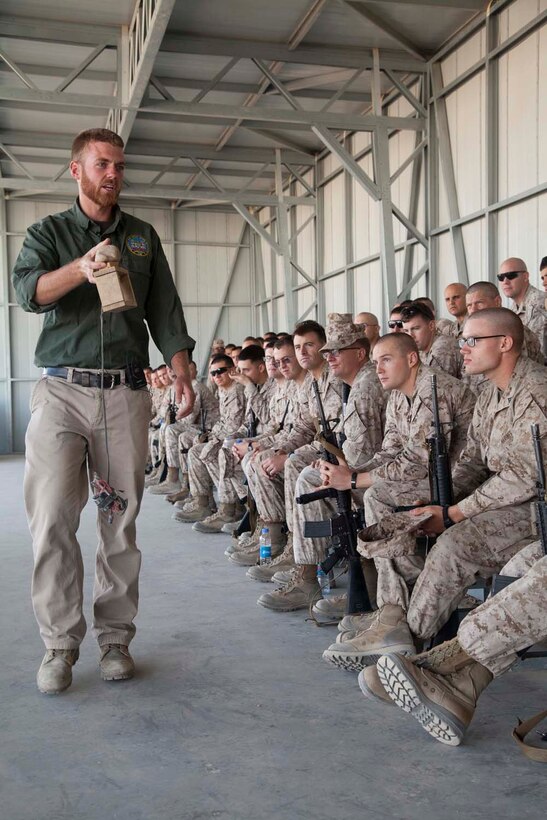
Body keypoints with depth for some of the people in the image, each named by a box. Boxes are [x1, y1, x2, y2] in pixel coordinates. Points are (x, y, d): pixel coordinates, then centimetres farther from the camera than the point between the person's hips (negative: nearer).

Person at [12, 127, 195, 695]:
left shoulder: (143, 237, 18)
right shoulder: (48, 232, 11)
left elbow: (165, 311, 14)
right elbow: (27, 291, -8)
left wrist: (182, 372, 0)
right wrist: (81, 269, -26)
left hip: (125, 395, 2)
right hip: (61, 392, -1)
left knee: (121, 522, 3)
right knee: (52, 520, -7)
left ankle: (115, 638, 13)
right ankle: (60, 644, 4)